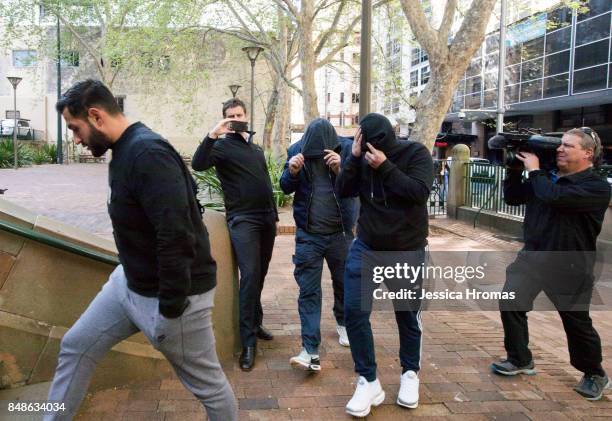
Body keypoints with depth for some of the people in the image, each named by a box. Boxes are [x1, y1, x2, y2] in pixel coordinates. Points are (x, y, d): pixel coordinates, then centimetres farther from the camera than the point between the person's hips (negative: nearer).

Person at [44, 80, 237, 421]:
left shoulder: (147, 154, -25)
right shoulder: (127, 150, 6)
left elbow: (177, 237, -30)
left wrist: (169, 308, -24)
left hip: (172, 294, -10)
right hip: (130, 281, 10)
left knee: (207, 383, 7)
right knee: (76, 346, 19)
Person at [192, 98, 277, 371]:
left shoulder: (257, 149, 20)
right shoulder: (222, 146, 0)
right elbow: (198, 164, -19)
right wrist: (212, 135, -27)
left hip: (266, 217, 6)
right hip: (242, 219, -6)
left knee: (260, 274, 10)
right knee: (250, 275, -16)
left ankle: (255, 323, 25)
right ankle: (248, 341, -10)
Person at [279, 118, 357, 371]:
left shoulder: (346, 148, -9)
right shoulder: (296, 150, -4)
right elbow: (286, 188, 2)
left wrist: (341, 169, -29)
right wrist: (292, 172, -19)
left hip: (340, 232, 0)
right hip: (308, 234, 0)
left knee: (343, 283, 17)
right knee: (308, 291, -3)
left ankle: (343, 324, 44)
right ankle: (311, 351, 0)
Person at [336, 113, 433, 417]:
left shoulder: (416, 153, -10)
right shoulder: (364, 157, -1)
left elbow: (420, 192, -22)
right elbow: (343, 190, -6)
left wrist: (385, 167, -27)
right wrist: (353, 157, -18)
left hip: (407, 250, -2)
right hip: (366, 247, 3)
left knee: (407, 315, 9)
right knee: (354, 311, -6)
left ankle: (410, 374, 34)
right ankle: (368, 382, 8)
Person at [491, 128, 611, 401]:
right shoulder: (548, 177, 7)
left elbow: (554, 197, -31)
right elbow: (512, 197, 10)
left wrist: (534, 170, -16)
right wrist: (515, 168, -1)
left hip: (569, 266, -5)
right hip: (531, 257, 6)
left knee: (577, 323, 7)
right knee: (510, 303, -5)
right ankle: (520, 360, 15)